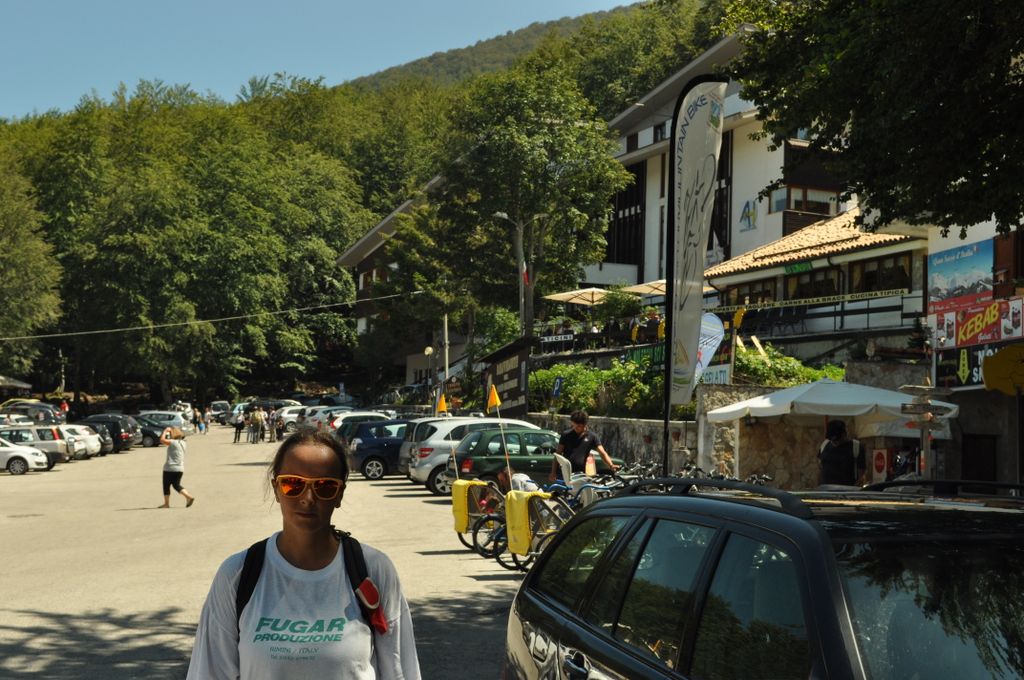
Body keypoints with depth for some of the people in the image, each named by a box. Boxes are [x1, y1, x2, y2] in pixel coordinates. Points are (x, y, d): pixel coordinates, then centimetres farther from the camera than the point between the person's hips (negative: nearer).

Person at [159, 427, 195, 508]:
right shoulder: (182, 442, 9)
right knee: (177, 485, 15)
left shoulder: (173, 442, -15)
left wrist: (165, 431, -9)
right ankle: (189, 496, -3)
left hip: (170, 468, -7)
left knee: (166, 486, 7)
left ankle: (166, 503, 11)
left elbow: (162, 440, -23)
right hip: (180, 468, 7)